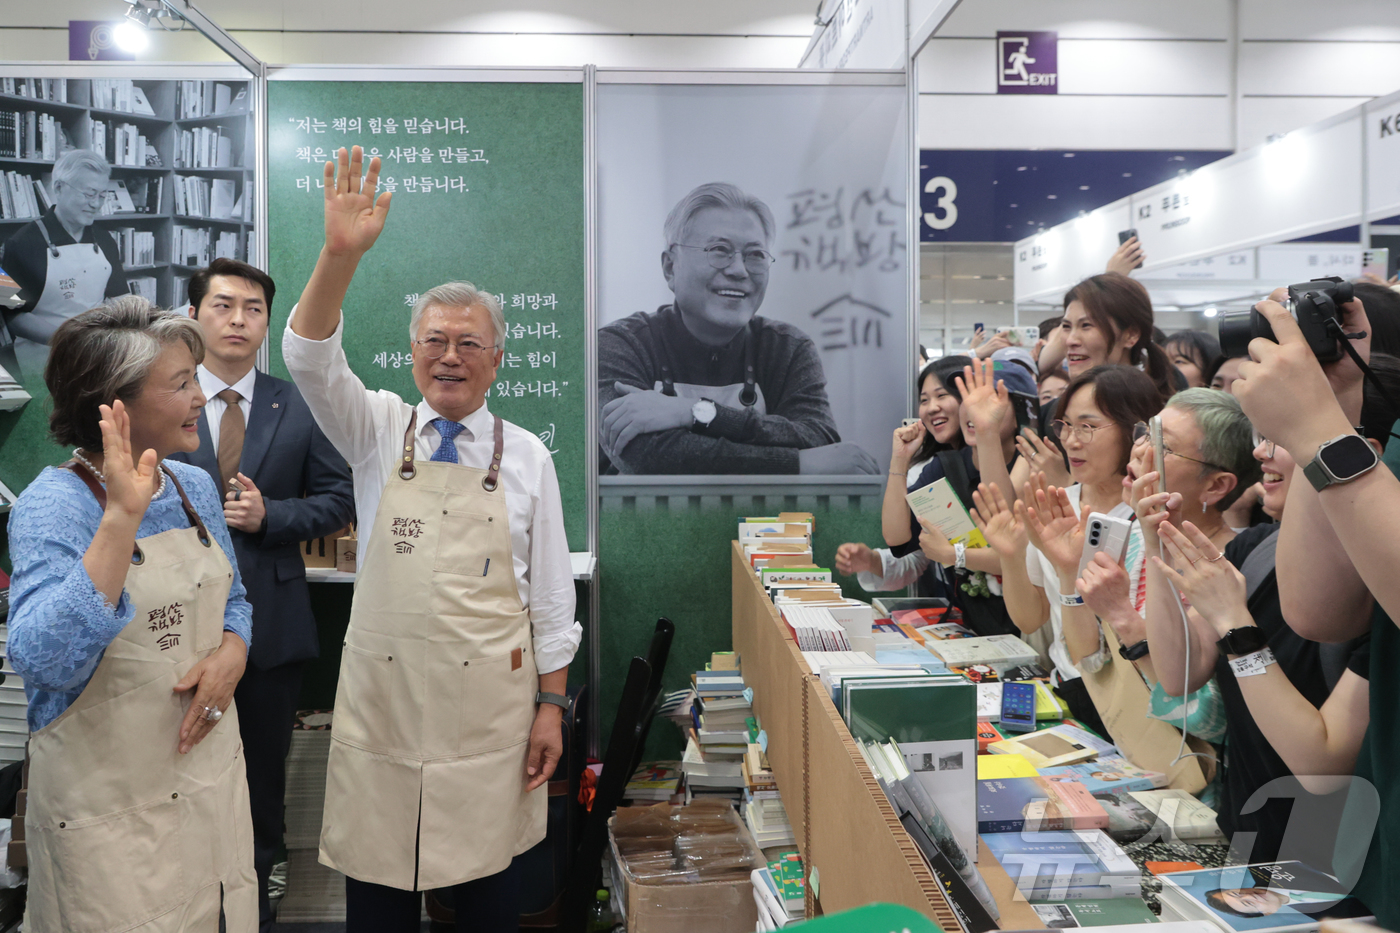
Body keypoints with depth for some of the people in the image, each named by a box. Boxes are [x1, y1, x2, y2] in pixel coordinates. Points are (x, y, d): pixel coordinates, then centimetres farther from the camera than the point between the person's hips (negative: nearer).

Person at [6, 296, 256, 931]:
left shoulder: (195, 486, 2)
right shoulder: (52, 505, -18)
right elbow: (41, 660, -33)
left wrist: (231, 653, -8)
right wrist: (122, 517, -37)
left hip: (209, 772, 6)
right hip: (109, 803, -6)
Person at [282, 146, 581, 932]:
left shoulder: (526, 456, 1)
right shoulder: (380, 432, 3)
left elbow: (552, 594, 2)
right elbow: (310, 359, -14)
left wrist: (552, 705, -1)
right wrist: (341, 256, -30)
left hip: (488, 702, 0)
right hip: (381, 696, 1)